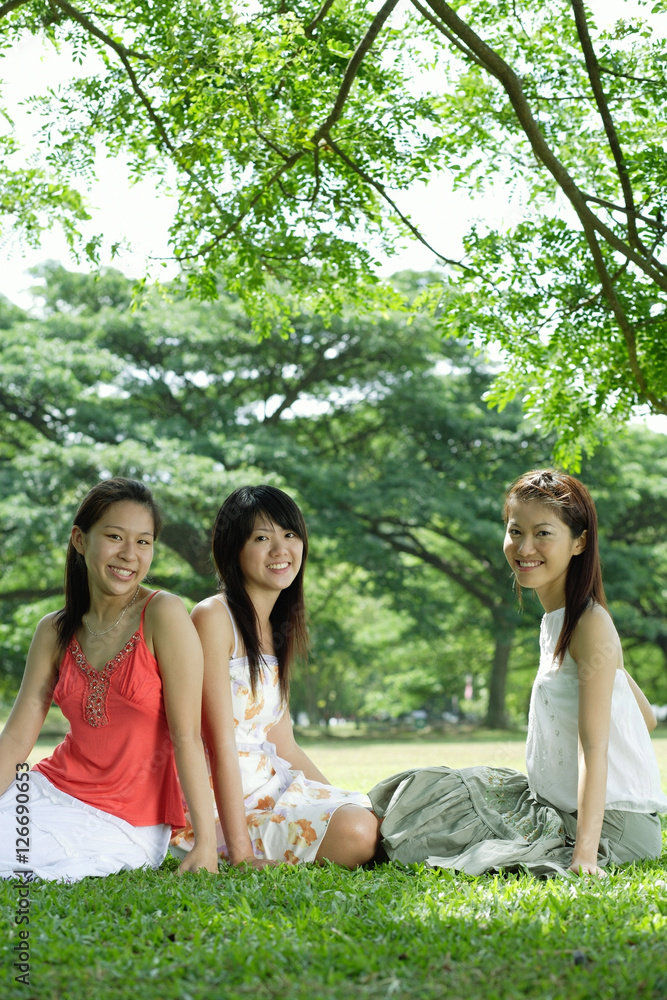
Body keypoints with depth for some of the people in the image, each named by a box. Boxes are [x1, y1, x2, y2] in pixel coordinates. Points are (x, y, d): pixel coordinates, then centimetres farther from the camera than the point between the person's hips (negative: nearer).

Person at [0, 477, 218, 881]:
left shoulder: (164, 614, -11)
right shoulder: (55, 632, 5)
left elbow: (187, 736, -14)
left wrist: (206, 845, -19)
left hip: (126, 826, -5)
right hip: (54, 789, 5)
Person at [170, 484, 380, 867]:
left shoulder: (276, 629, 14)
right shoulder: (213, 617, -13)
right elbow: (221, 743, -19)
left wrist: (344, 802, 7)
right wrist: (241, 855, -23)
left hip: (270, 783, 9)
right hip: (221, 802, -9)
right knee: (356, 833, -24)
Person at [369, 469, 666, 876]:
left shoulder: (591, 625, -18)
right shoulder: (556, 622, 9)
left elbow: (594, 747, -24)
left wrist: (585, 853, -30)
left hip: (611, 824, -9)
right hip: (561, 805, 9)